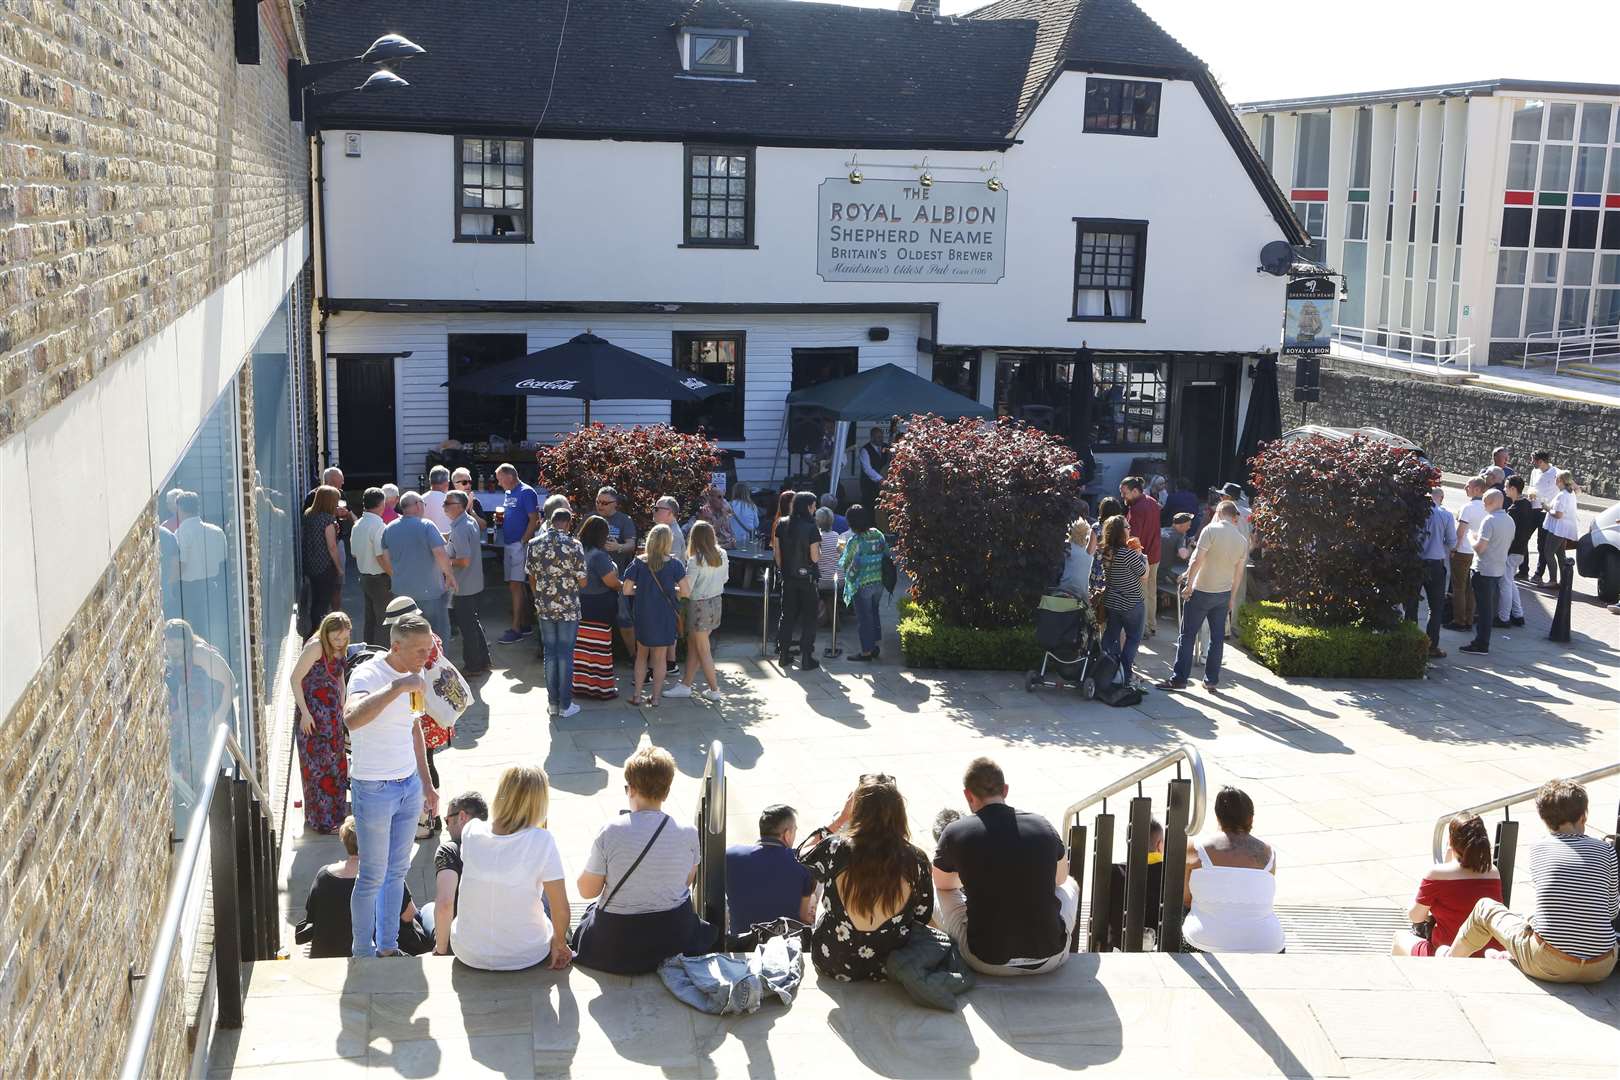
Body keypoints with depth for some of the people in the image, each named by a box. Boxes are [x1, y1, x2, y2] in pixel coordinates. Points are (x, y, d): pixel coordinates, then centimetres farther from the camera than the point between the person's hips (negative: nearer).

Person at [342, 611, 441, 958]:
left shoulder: (413, 675, 4)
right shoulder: (367, 675, -20)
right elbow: (352, 719, -42)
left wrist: (427, 783, 20)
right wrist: (397, 688, -45)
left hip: (409, 785, 7)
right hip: (374, 789, -7)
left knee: (397, 871, 16)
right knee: (373, 877, 3)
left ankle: (388, 947, 29)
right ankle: (363, 952, 19)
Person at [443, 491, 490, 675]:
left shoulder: (460, 530, -24)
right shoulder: (470, 521, 6)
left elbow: (464, 561, -27)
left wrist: (445, 561, -14)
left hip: (464, 587, -10)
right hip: (474, 583, 10)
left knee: (467, 626, 2)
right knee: (473, 622, 20)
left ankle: (473, 666, 13)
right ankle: (483, 661, 29)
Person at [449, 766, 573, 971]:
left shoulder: (471, 831, -12)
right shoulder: (541, 841, -22)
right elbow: (561, 910, -16)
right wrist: (559, 943, 2)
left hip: (468, 954, 2)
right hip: (525, 957, -2)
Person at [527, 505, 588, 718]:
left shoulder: (534, 544, -2)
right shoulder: (574, 546, -14)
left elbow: (532, 578, 7)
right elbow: (583, 582, -10)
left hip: (544, 608, 3)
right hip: (568, 608, -3)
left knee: (550, 653, 12)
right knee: (566, 655, 4)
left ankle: (553, 702, 16)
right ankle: (565, 704, 9)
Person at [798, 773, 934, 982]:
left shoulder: (835, 851, -23)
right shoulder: (916, 861, -21)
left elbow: (804, 857, 2)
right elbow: (923, 916, -4)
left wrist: (841, 818, 2)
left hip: (833, 965, 0)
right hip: (891, 966, 0)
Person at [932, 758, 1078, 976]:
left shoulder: (955, 832, -7)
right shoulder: (1044, 826, -1)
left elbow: (942, 884, 14)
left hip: (987, 963, -2)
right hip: (1050, 959, 2)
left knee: (933, 893, 22)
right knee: (1070, 884, 31)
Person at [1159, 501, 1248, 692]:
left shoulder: (1211, 530, -14)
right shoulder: (1242, 540, 4)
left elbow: (1197, 560, -18)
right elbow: (1239, 573, 9)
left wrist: (1189, 585, -10)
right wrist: (1231, 598, 17)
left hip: (1201, 591, -5)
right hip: (1224, 593, 5)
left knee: (1188, 635, 1)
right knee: (1217, 637, 11)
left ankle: (1179, 679, 2)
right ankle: (1211, 680, 15)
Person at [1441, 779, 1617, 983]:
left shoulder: (1538, 847, 1)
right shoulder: (1605, 851, 2)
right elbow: (1613, 911, 9)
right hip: (1601, 970, 2)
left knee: (1485, 908, 22)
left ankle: (1450, 958, 46)